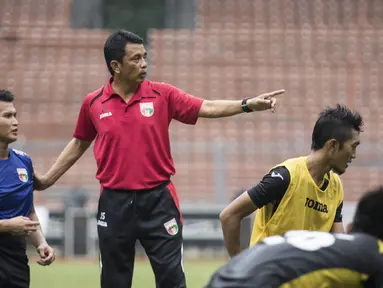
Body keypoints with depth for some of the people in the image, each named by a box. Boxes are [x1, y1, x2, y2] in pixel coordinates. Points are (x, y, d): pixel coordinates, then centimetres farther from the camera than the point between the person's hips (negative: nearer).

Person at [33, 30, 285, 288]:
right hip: (115, 203, 1)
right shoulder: (93, 103, 3)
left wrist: (248, 104, -18)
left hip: (158, 200, -1)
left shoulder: (162, 94, 0)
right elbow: (79, 144, 17)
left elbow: (207, 108, -5)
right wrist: (48, 179, 18)